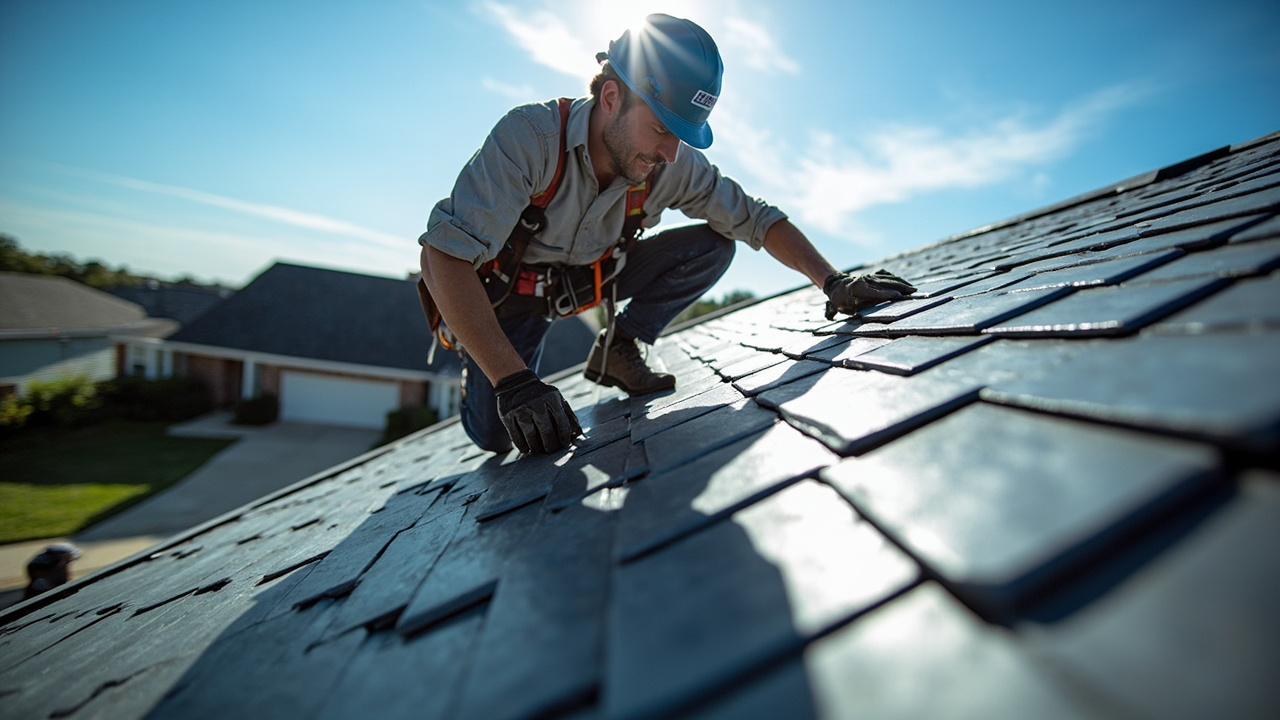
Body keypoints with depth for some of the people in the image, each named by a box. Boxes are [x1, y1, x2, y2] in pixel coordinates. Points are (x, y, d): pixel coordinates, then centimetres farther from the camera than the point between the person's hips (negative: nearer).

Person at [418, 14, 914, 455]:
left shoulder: (675, 166, -19)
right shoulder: (530, 136, -33)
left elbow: (757, 219, -9)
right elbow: (442, 257, -38)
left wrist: (833, 282, -22)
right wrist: (513, 381, -46)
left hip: (590, 278, 4)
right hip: (506, 289, -3)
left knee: (713, 245, -12)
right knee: (494, 435, -18)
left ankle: (617, 349, 0)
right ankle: (479, 366, 16)